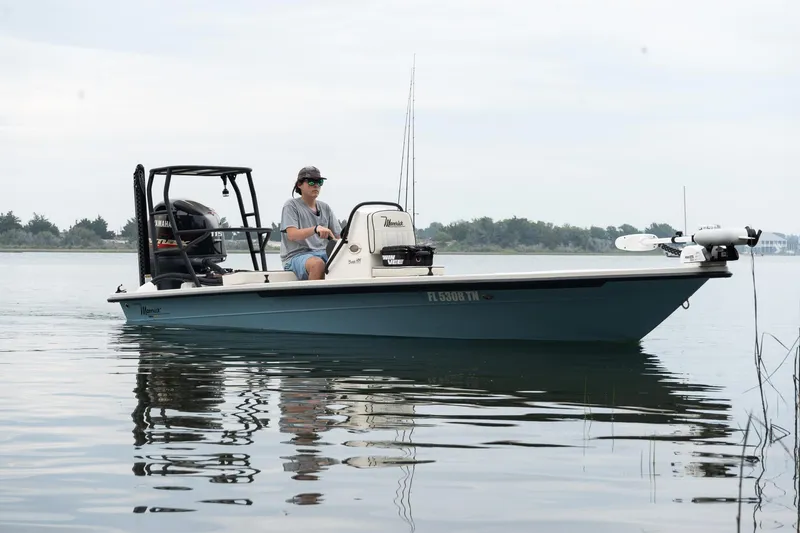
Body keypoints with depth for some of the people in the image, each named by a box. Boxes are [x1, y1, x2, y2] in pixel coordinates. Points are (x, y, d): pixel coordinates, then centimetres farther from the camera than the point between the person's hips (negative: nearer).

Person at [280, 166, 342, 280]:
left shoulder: (325, 208, 19)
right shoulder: (291, 205, 1)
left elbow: (338, 237, 15)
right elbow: (292, 235, -15)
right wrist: (316, 229, -32)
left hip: (322, 253, 5)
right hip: (296, 255, -5)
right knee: (318, 264, -39)